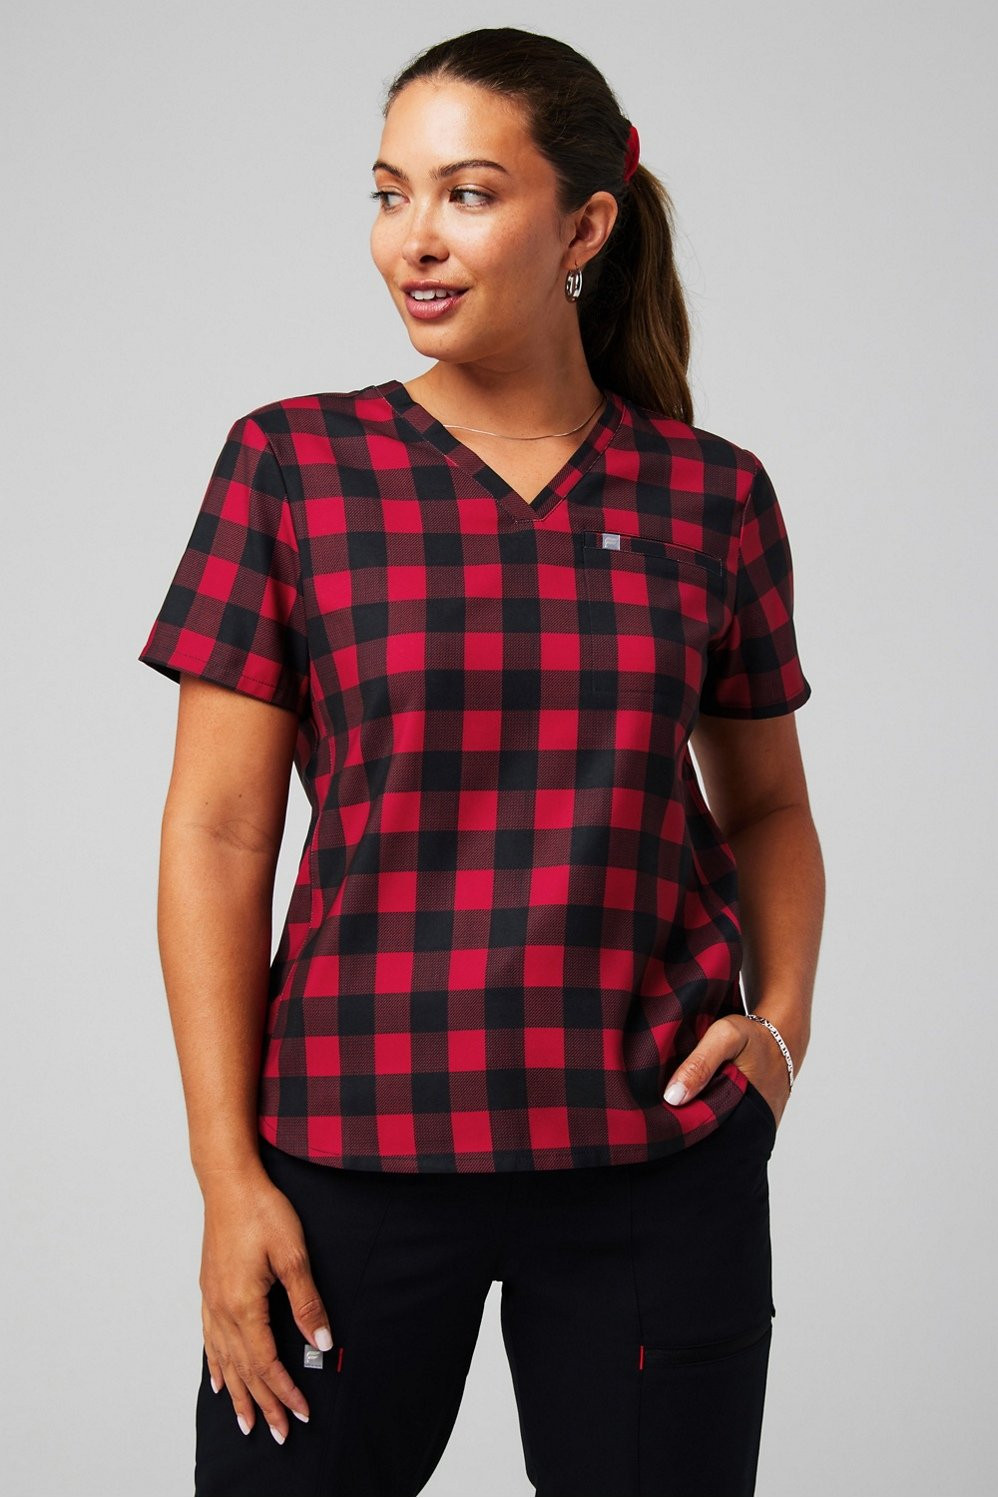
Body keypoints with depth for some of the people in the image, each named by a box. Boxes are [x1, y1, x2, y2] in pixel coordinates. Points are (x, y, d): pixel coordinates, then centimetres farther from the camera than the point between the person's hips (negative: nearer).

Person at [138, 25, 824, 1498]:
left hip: (656, 1158, 1)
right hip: (354, 1147, -1)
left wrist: (782, 1018, -1)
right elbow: (218, 836, -3)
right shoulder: (292, 467, -1)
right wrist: (227, 1173, -7)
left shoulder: (712, 495, 3)